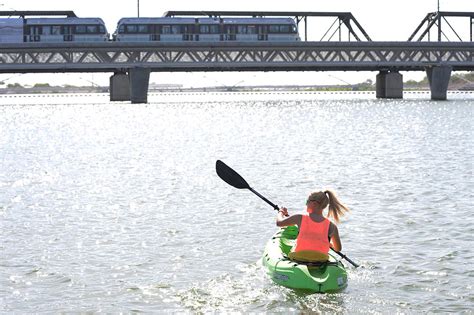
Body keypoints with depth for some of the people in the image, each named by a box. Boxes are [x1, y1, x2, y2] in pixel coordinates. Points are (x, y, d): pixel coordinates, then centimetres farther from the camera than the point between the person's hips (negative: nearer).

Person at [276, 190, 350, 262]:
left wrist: (281, 212, 37)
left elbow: (279, 223, 15)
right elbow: (338, 248, 16)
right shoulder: (331, 226, 0)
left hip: (299, 258, -2)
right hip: (320, 260, 2)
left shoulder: (300, 218, -3)